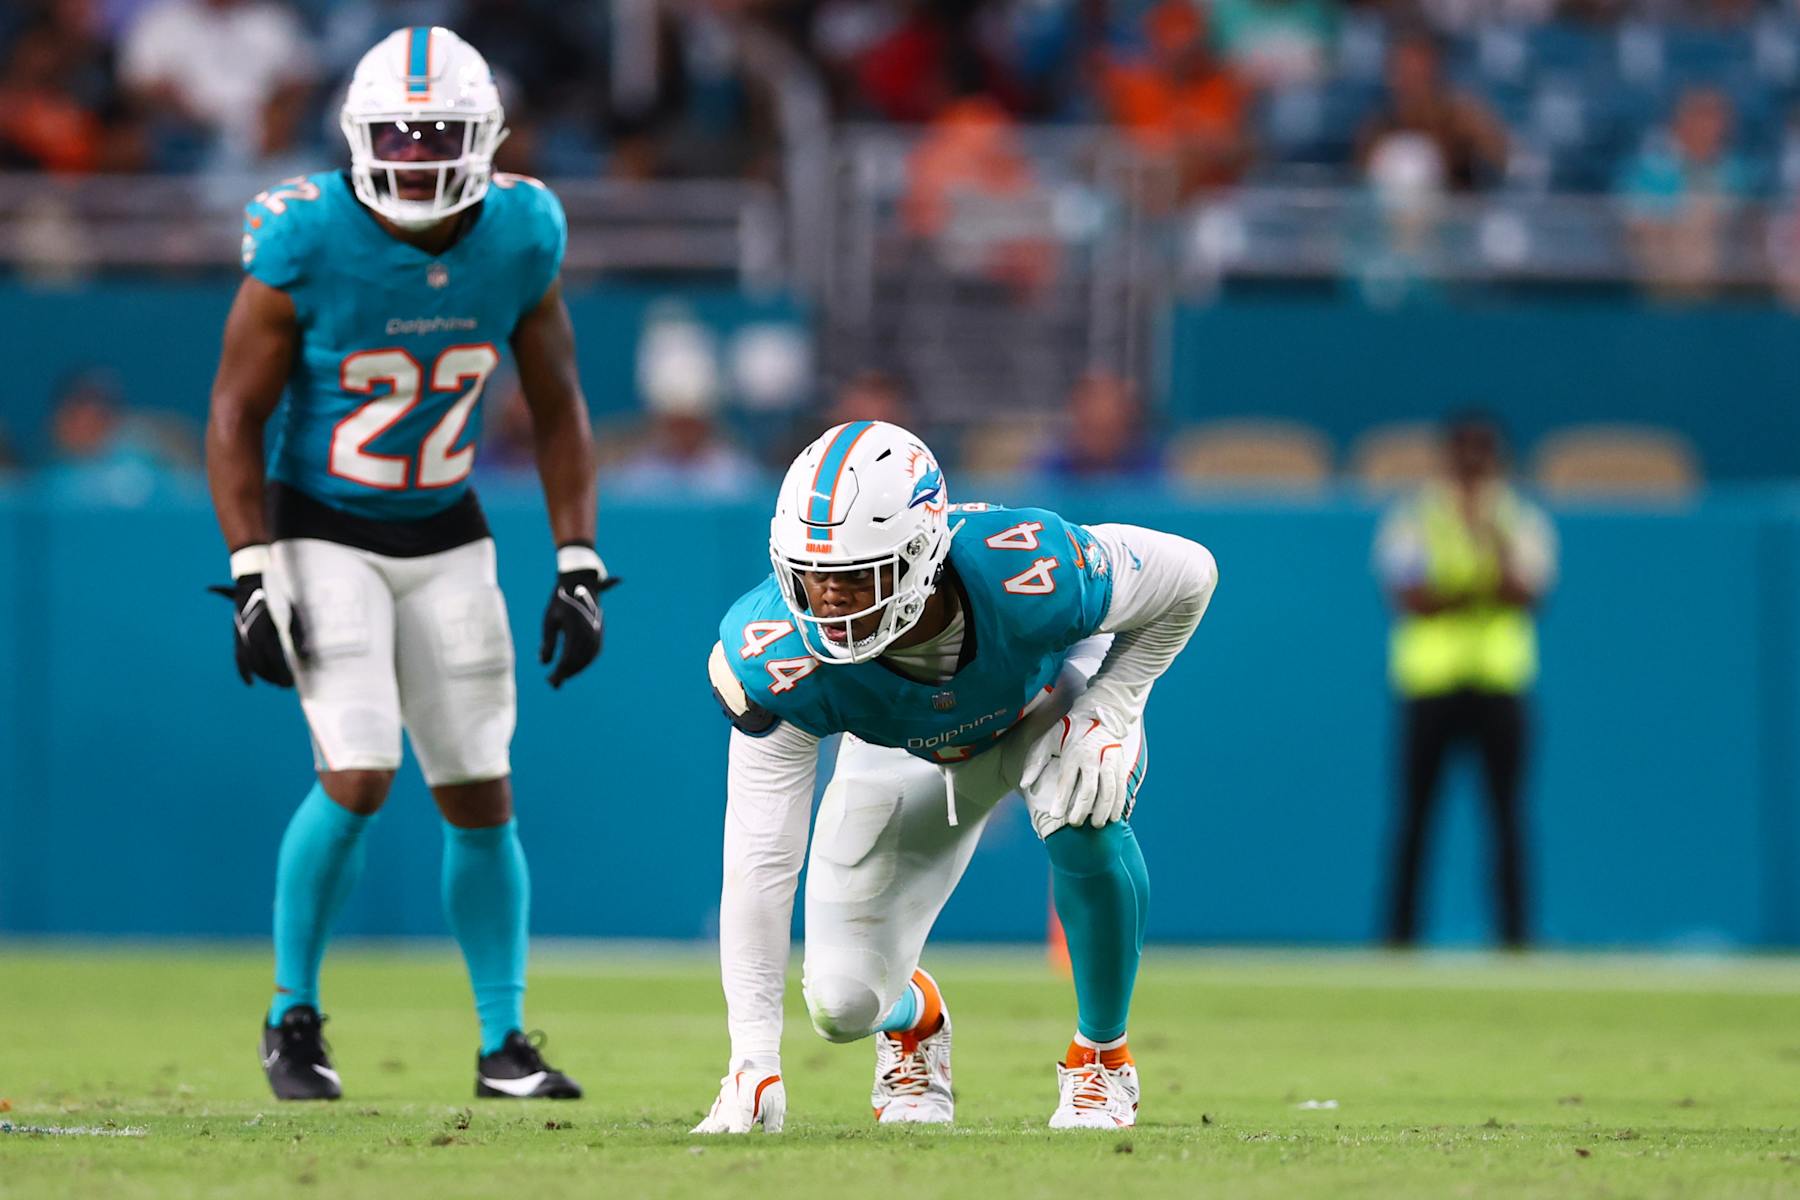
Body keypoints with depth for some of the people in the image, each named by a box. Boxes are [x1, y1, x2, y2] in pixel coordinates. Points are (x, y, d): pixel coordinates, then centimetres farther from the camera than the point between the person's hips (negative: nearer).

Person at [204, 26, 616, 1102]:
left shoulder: (523, 239, -7)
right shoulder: (307, 242, -18)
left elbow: (558, 409, 6)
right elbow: (237, 416, -10)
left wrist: (579, 567, 1)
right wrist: (252, 579, -15)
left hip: (446, 538, 4)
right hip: (324, 533, -4)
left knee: (481, 795, 3)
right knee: (359, 780, -17)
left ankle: (504, 1044, 15)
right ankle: (294, 1020, 2)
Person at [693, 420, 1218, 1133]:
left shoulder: (1025, 576, -42)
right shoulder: (783, 661, -39)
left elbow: (1186, 575, -21)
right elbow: (759, 863, -35)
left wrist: (1109, 713, -29)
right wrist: (754, 1063, -39)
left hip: (1052, 693, -1)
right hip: (904, 747, 1)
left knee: (1084, 821, -35)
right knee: (842, 1004, -9)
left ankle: (1100, 1056, -8)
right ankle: (911, 1021, 32)